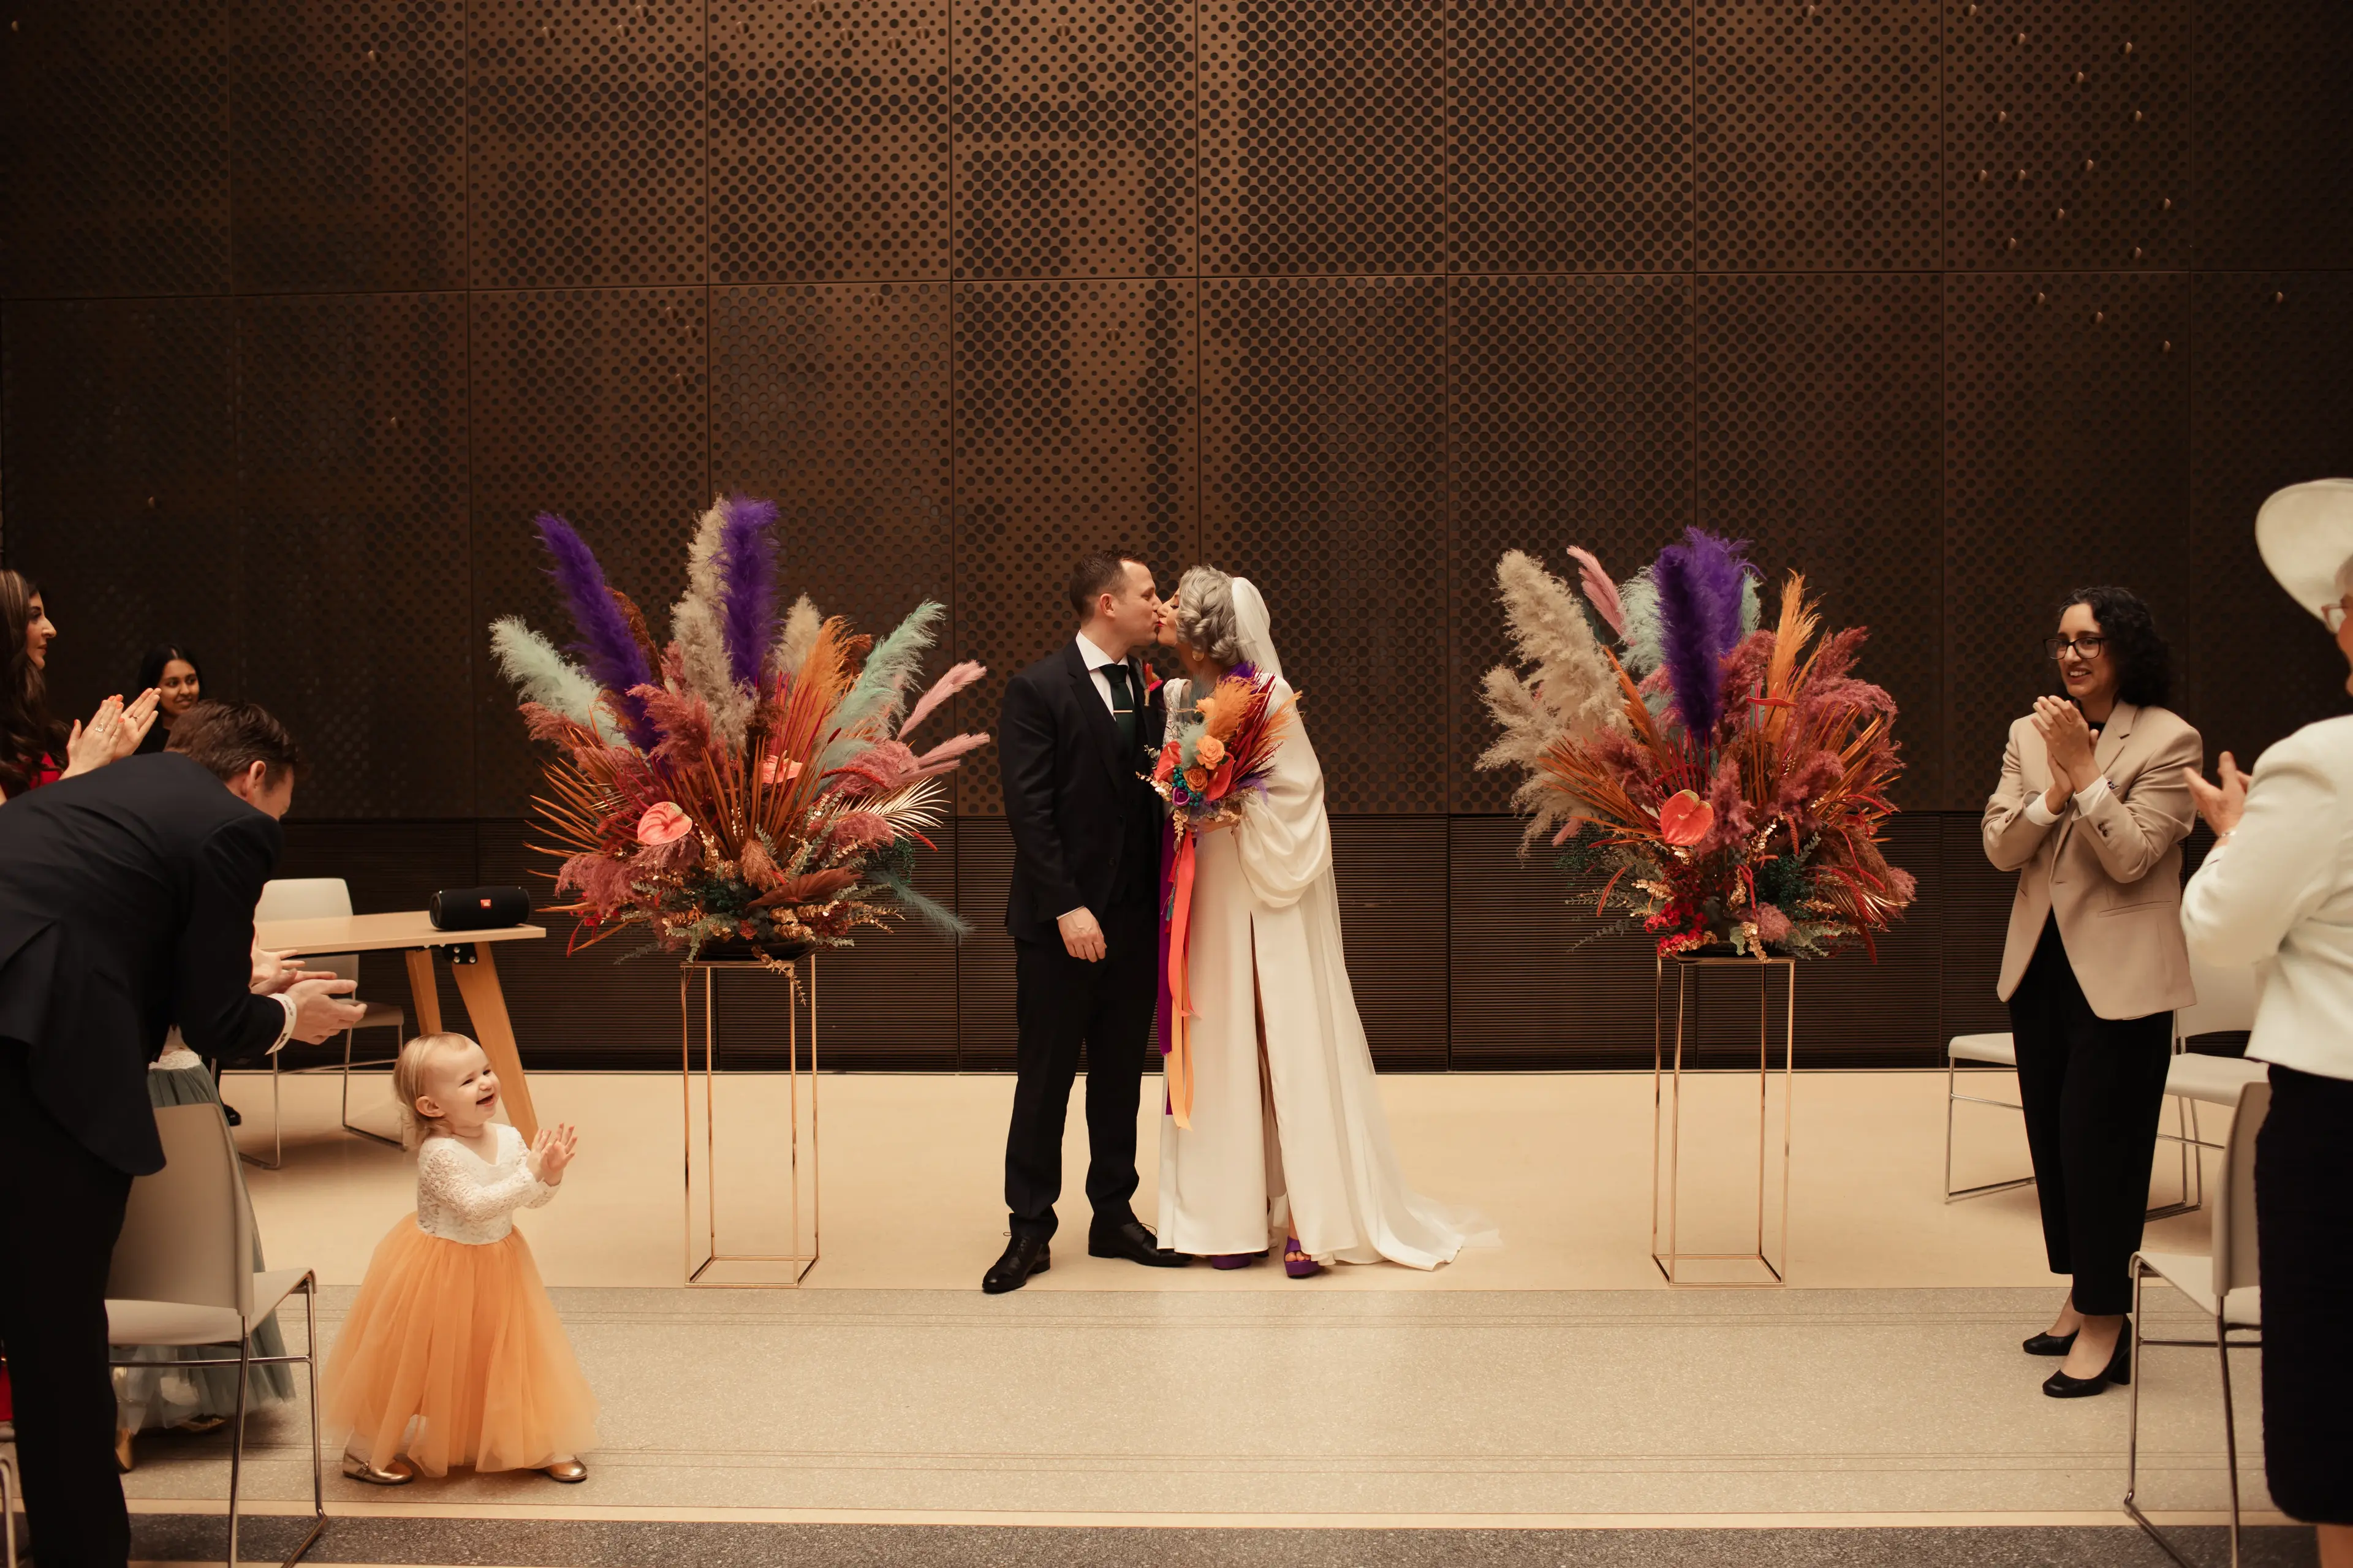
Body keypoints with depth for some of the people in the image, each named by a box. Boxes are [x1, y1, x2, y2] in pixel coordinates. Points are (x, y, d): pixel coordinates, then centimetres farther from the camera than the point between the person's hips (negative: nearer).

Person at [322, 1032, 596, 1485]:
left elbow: (532, 1200, 0)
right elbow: (475, 1206, -33)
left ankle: (544, 1445, 27)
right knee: (412, 1363, 6)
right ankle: (364, 1452, 25)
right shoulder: (439, 1154, -26)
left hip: (498, 1267, 6)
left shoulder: (508, 1138, -6)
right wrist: (530, 1174, -35)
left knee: (516, 1355, 13)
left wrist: (550, 1174, -20)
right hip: (441, 1272, -6)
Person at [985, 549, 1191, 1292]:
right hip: (1062, 923, -6)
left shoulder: (1149, 690, 9)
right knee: (1044, 1078, 3)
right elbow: (1028, 809, -13)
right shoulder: (1037, 689, -9)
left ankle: (1114, 1216, 23)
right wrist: (1067, 908, -18)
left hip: (1135, 921, 6)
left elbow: (1156, 795, 10)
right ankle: (1030, 1230, 12)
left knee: (1122, 1076, 13)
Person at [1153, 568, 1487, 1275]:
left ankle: (1309, 1216, 1)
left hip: (1273, 896, -6)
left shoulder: (1269, 696, -11)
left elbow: (1299, 794, -10)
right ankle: (1238, 1212, 12)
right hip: (1212, 896, 6)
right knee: (1225, 1048, 6)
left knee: (1290, 1043, -4)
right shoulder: (1178, 697, 7)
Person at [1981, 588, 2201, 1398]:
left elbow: (2131, 858, -16)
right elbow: (2000, 847, 0)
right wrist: (2054, 790, -16)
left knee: (2098, 1139, -5)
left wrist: (2084, 769, -20)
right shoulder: (2030, 734, 7)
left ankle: (2105, 1323, 4)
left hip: (2119, 973, -6)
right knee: (2053, 1138, 13)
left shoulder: (2168, 739, -8)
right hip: (2040, 963, 6)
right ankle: (2081, 1296, 26)